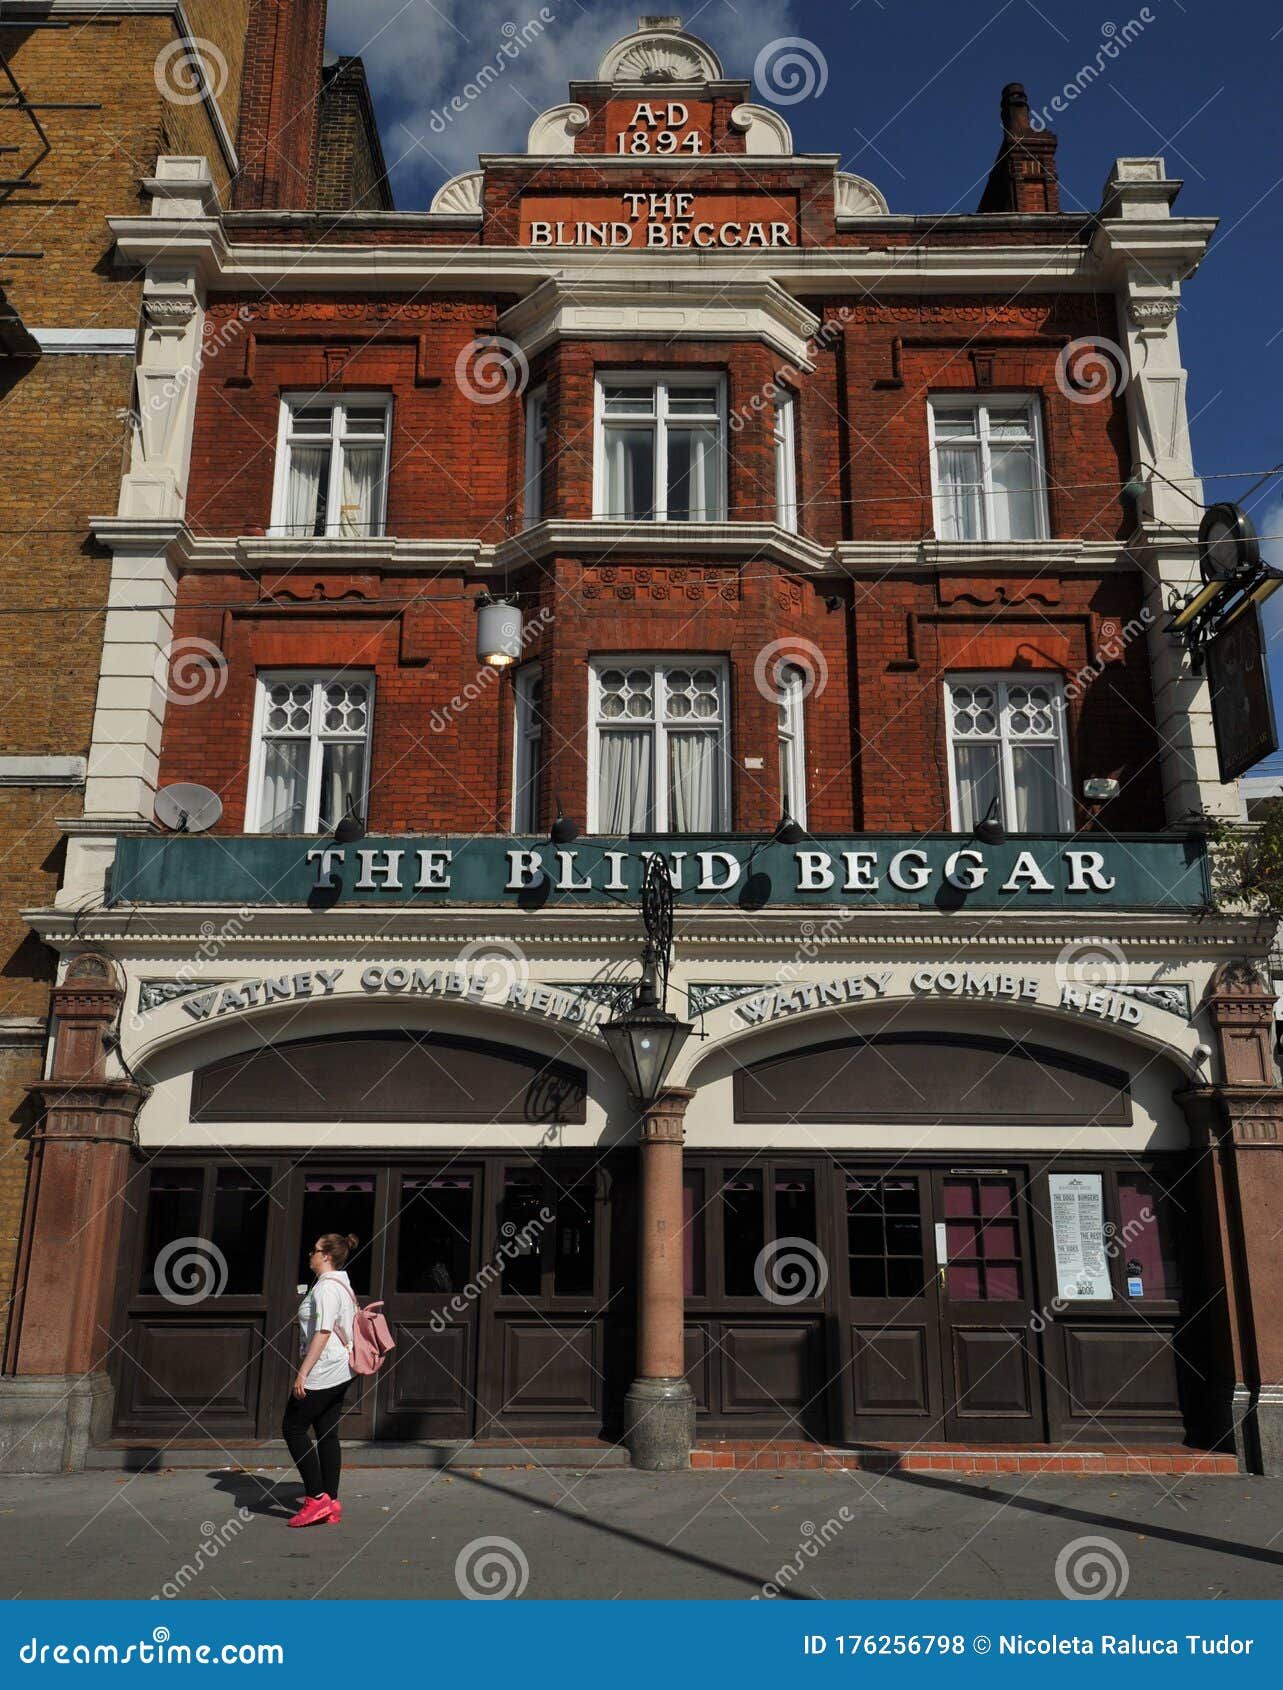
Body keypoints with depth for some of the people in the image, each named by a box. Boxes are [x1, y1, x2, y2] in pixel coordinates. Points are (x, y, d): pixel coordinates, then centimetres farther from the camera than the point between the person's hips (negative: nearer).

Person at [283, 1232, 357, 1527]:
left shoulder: (327, 1287, -15)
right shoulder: (343, 1286, 17)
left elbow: (322, 1333, -22)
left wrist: (302, 1373, -22)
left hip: (322, 1371, -10)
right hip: (339, 1373, 10)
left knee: (293, 1427, -2)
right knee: (327, 1434, 10)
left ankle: (316, 1498, -3)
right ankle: (331, 1504, 11)